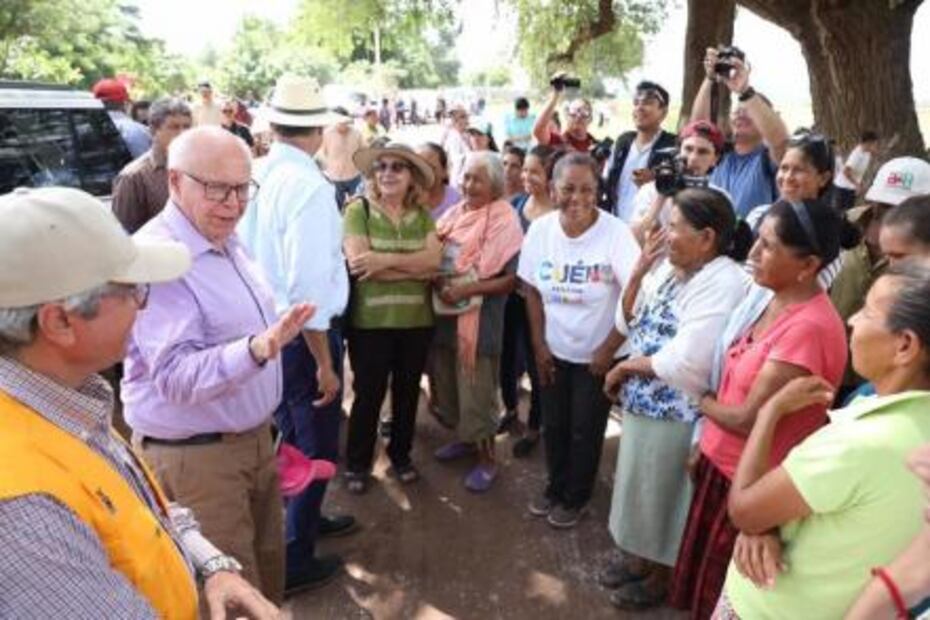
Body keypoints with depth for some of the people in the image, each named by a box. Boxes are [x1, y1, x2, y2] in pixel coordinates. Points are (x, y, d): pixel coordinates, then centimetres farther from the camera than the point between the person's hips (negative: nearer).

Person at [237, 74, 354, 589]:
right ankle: (295, 558, 25)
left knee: (288, 432, 25)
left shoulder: (258, 176, -1)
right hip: (304, 331, -7)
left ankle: (302, 519, 47)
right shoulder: (309, 186, -22)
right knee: (316, 444, 10)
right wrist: (325, 364, -18)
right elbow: (308, 286, -25)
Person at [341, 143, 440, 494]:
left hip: (416, 320, 4)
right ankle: (357, 463, 27)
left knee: (407, 391, 16)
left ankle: (401, 455, 36)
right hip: (370, 321, -3)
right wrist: (414, 267, -14)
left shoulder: (422, 214, 6)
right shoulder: (358, 209, -5)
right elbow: (357, 262, -17)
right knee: (368, 393, 8)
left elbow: (434, 259, -8)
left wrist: (384, 260, -20)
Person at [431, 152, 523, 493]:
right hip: (445, 314, 7)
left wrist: (467, 290, -21)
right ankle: (466, 438, 37)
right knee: (449, 381, 17)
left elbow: (513, 279, -16)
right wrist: (438, 283, -7)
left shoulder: (504, 221, -11)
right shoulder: (454, 213, 7)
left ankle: (487, 457, 19)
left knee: (477, 391, 2)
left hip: (478, 319, -6)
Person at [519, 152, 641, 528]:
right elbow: (532, 290, 0)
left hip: (597, 354, -3)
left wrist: (608, 349, -16)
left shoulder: (615, 233, -21)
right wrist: (538, 344, -2)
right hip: (553, 350, 4)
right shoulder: (540, 229, -8)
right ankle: (555, 486, 41)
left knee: (585, 430, 10)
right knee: (553, 424, 17)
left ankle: (576, 497, 33)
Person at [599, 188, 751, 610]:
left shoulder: (723, 283, -23)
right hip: (642, 402, 8)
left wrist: (625, 367, -15)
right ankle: (637, 556, 47)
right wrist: (638, 272, -8)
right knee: (640, 488, 24)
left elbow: (683, 364, -29)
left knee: (662, 496, 13)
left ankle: (659, 576, 38)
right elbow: (627, 324, 6)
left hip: (675, 413, -8)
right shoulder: (667, 267, 2)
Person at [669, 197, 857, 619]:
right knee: (701, 576, 26)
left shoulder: (808, 328, -29)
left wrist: (703, 401, -5)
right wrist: (704, 441, 8)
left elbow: (749, 420, -24)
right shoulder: (765, 297, -1)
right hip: (720, 460, 8)